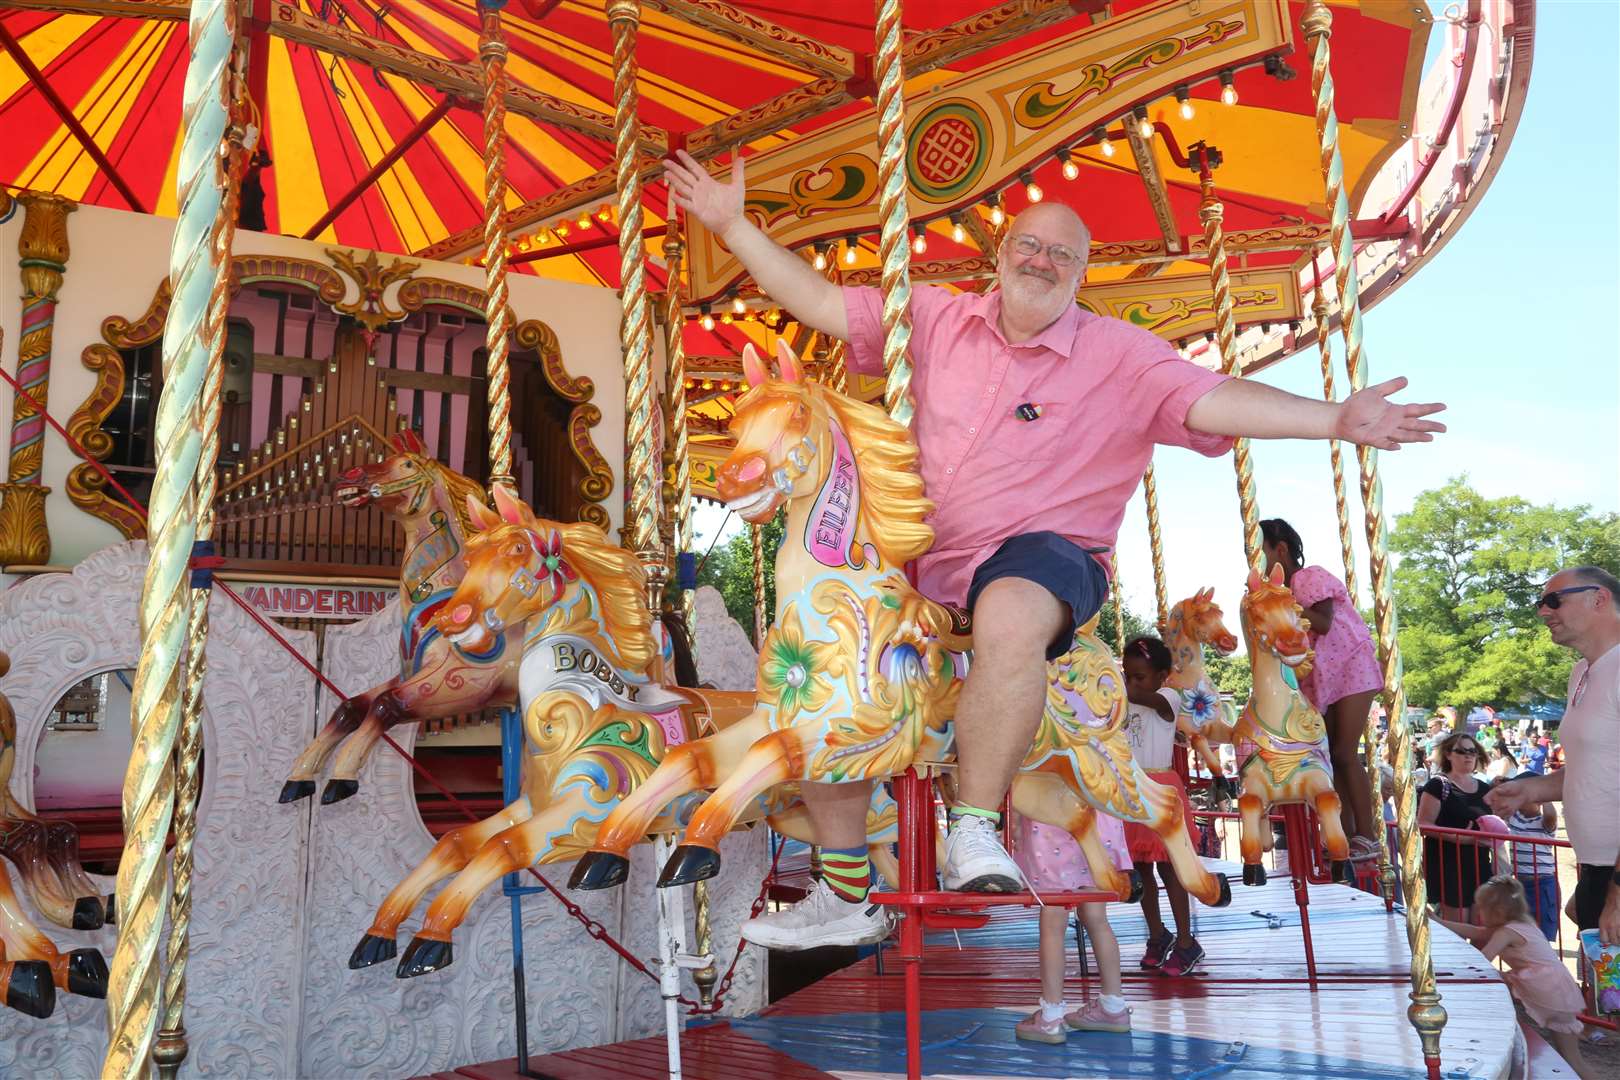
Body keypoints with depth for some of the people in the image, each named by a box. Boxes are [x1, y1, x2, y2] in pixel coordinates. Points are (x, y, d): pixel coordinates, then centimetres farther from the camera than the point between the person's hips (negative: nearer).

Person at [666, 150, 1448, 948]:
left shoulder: (1120, 356, -1)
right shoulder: (936, 320, 9)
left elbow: (1217, 400, -12)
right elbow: (823, 304, 11)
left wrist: (1338, 420, -25)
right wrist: (733, 227, 9)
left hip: (1043, 552, -4)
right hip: (919, 557, 5)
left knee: (1011, 616, -41)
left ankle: (975, 828, -22)